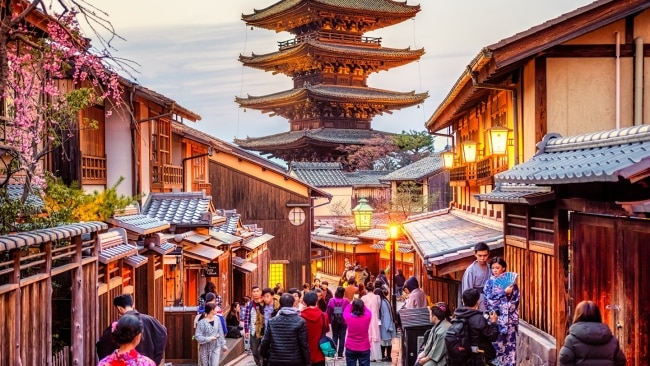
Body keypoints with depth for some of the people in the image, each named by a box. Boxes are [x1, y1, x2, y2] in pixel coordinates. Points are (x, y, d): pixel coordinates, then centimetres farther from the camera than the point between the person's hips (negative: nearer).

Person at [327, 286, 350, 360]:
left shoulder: (331, 301, -9)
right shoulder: (346, 301, -14)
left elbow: (328, 312, -6)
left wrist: (329, 320, 7)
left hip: (334, 322, 2)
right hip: (343, 322, -2)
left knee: (334, 337, 14)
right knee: (342, 337, 7)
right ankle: (340, 354, 8)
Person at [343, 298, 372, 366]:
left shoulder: (348, 317, -14)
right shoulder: (367, 317, -14)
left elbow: (345, 311, 9)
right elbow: (367, 310, 9)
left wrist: (352, 304, 22)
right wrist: (361, 305, 23)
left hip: (350, 348, 0)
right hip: (364, 348, 0)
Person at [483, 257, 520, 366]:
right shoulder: (490, 282, 2)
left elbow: (516, 299, 2)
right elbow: (489, 299, -8)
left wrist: (506, 308, -10)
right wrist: (504, 292, -13)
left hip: (509, 317, 1)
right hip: (496, 317, -1)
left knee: (510, 342, 2)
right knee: (497, 342, -2)